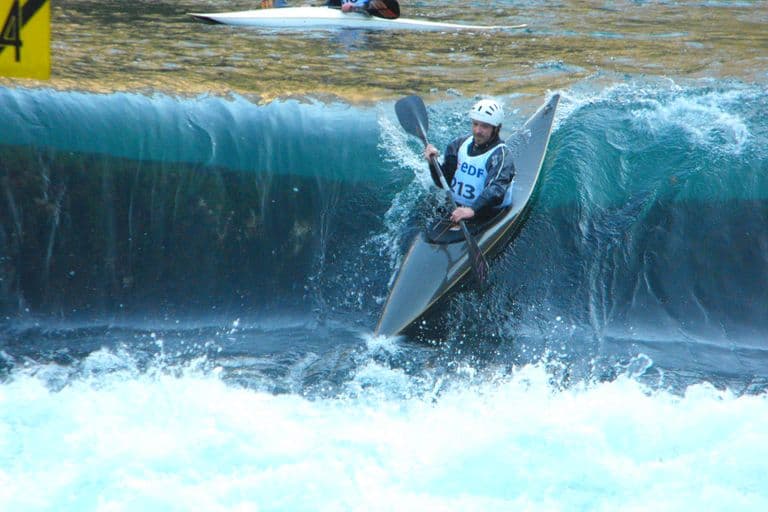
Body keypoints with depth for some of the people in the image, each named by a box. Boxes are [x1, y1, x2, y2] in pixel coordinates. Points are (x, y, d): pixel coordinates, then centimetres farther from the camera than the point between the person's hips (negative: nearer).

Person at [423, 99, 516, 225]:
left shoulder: (500, 154, -12)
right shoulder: (460, 144, 8)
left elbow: (496, 190, -30)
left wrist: (473, 210, -47)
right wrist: (434, 164, -9)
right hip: (455, 209, 5)